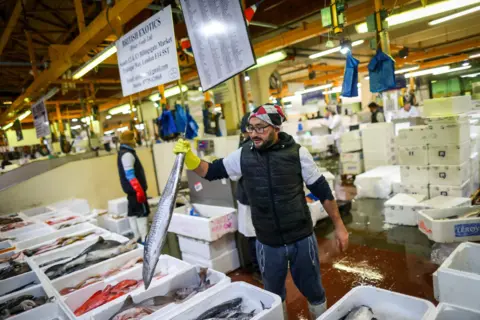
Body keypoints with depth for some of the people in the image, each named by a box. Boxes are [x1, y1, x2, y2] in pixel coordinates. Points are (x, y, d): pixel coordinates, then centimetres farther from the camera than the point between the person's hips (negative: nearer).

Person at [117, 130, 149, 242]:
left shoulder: (123, 153, 16)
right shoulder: (127, 154, -17)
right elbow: (130, 175, -25)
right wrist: (139, 189, -27)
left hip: (131, 188, 11)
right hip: (135, 188, -10)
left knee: (133, 212, 13)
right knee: (142, 212, -8)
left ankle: (137, 237, 22)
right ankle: (144, 239, -6)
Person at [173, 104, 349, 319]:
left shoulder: (297, 152, -11)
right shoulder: (243, 155, -5)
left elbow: (322, 190, -4)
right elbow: (210, 172, 2)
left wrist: (339, 226, -1)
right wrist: (187, 156, -16)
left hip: (302, 239, -1)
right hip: (268, 243, 2)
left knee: (313, 290, 19)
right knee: (273, 295, 22)